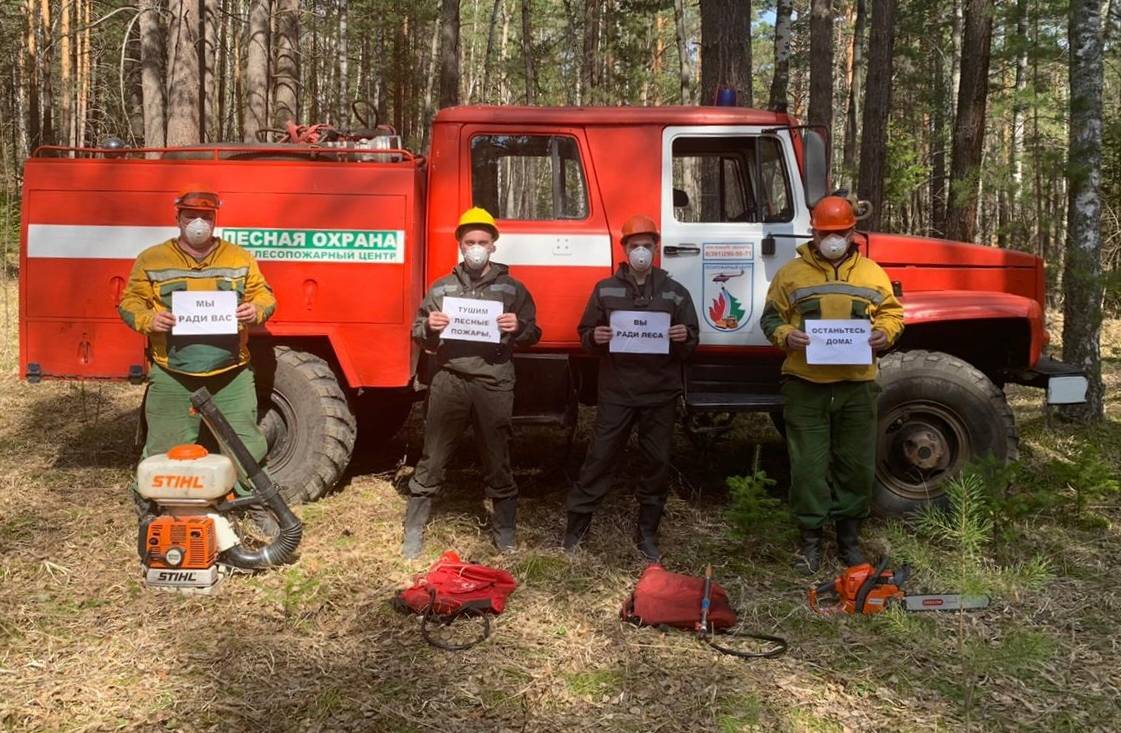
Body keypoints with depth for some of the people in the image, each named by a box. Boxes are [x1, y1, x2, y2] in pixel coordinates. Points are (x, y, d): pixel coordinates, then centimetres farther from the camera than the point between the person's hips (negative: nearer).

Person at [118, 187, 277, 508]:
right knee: (164, 450, 5)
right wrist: (148, 320, -15)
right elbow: (130, 303, 6)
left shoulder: (240, 258, 10)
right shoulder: (151, 260, 6)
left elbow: (263, 295, 13)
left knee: (247, 447, 6)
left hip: (232, 374, 1)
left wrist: (257, 310, -11)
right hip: (172, 377, -1)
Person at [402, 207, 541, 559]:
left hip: (494, 385, 0)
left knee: (498, 463, 8)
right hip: (449, 381, 1)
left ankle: (505, 534, 21)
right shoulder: (441, 287, 12)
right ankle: (413, 531, 14)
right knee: (431, 461, 3)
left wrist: (518, 328, -11)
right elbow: (419, 335, 15)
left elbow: (533, 334, 11)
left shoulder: (512, 288, 9)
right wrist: (429, 327, -8)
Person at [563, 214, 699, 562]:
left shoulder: (675, 291, 8)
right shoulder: (605, 289, 7)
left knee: (657, 462, 6)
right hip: (616, 392, -1)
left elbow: (690, 345, 9)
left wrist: (684, 338, -14)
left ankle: (648, 534, 19)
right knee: (600, 456, 0)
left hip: (660, 394, 1)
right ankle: (577, 522, 13)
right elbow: (585, 333, 9)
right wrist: (595, 337, -14)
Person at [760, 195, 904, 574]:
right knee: (809, 464, 1)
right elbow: (771, 317, 6)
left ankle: (849, 535, 25)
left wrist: (885, 332, -7)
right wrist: (785, 335, -14)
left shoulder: (872, 274, 11)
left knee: (857, 464, 9)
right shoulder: (791, 273, 5)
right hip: (806, 385, -2)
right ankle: (811, 537, 14)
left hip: (857, 385, 2)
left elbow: (892, 312, 15)